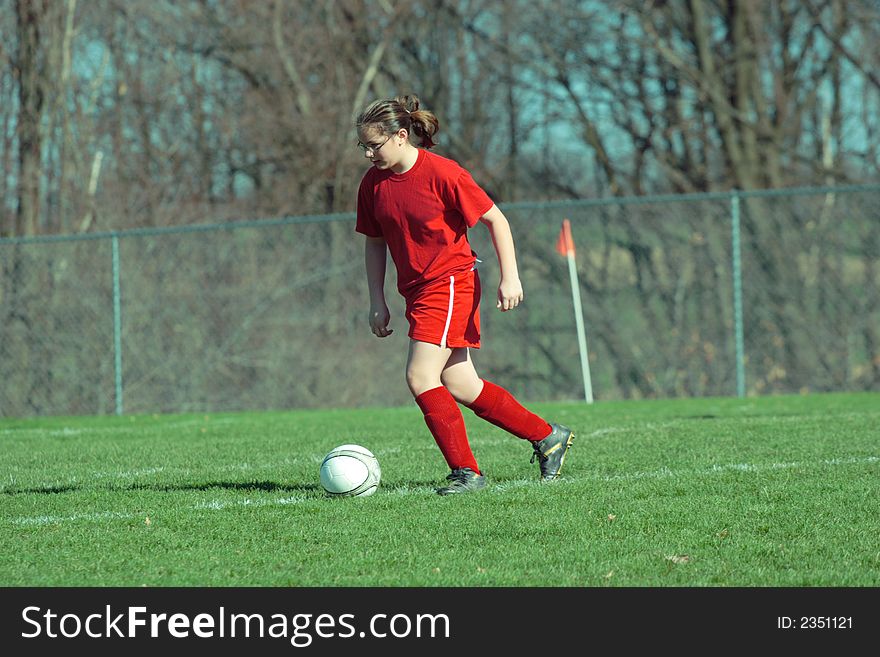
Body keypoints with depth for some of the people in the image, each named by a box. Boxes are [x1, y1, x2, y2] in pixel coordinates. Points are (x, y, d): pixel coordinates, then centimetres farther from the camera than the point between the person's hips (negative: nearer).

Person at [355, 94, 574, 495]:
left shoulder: (441, 173, -16)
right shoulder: (373, 183, 3)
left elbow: (495, 219, -10)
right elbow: (375, 241, 15)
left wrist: (510, 276, -14)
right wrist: (377, 301, 11)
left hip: (451, 283, -7)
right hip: (417, 292, 7)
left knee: (420, 376, -17)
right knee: (459, 386, 8)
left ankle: (466, 472, -9)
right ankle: (547, 437, 22)